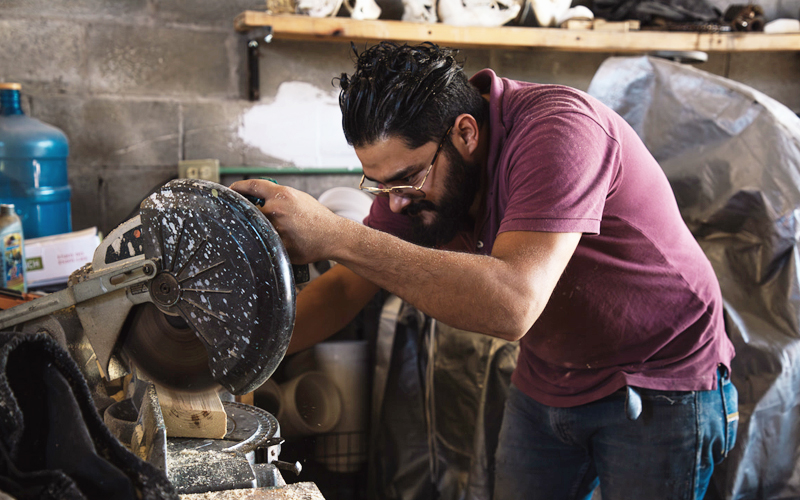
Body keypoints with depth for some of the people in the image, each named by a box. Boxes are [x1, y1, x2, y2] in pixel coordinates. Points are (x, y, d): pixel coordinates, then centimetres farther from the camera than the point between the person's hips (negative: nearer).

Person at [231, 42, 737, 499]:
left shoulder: (561, 128, -31)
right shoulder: (414, 164, -9)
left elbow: (512, 305, -43)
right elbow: (347, 287, -4)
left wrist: (335, 236, -45)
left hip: (662, 389, -6)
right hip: (547, 383, 6)